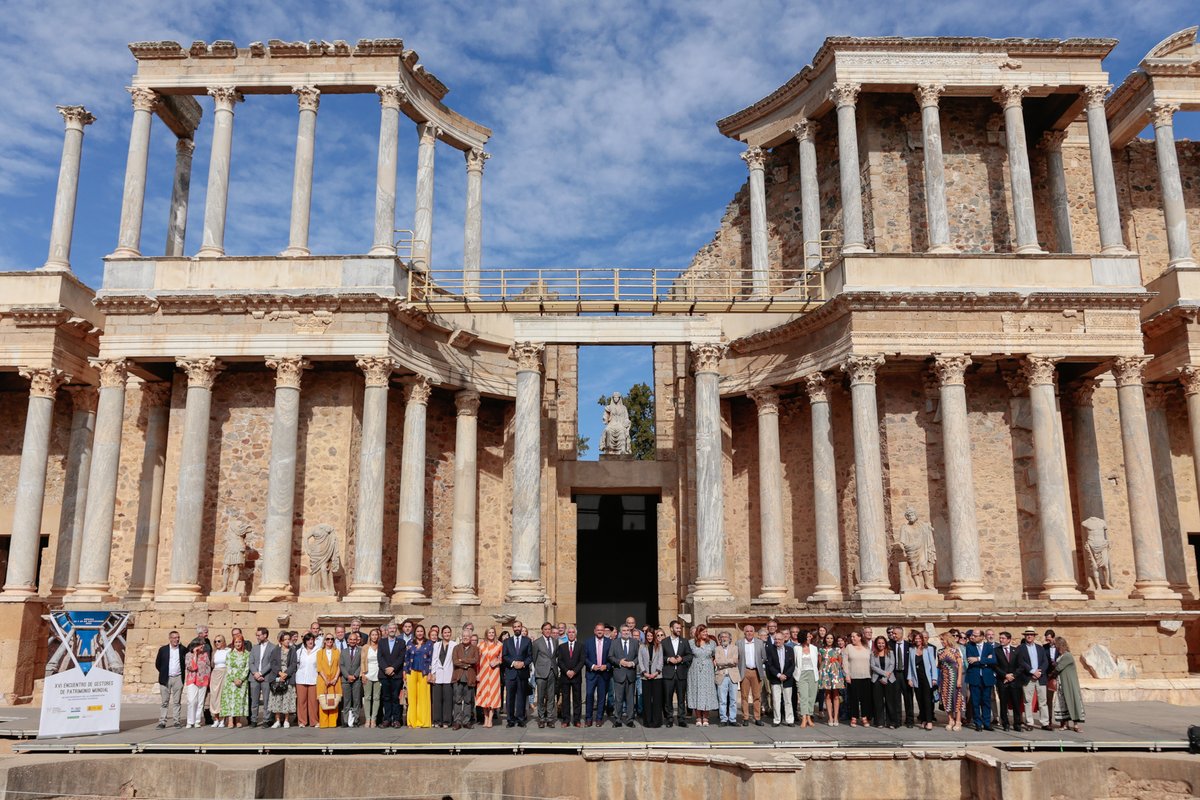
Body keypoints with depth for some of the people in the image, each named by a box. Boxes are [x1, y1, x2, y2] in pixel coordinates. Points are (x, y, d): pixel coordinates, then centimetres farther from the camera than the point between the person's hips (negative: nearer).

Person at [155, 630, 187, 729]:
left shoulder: (183, 649, 4)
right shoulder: (163, 649, 3)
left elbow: (187, 661, 13)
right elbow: (157, 664, 9)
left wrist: (182, 671, 6)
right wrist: (163, 673, 6)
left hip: (178, 678, 0)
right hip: (166, 679, 0)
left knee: (176, 701, 3)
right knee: (165, 702, 2)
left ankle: (176, 721, 7)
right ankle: (162, 722, 4)